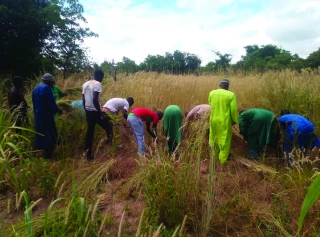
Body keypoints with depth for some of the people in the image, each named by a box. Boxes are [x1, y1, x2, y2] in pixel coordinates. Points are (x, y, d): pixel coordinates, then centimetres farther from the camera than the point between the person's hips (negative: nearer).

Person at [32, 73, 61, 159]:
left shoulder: (36, 88, 15)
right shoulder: (46, 88, -13)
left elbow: (36, 103, 19)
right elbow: (51, 103, -18)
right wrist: (57, 110, -1)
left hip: (38, 116, 10)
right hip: (46, 116, -9)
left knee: (42, 135, 16)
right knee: (51, 136, -2)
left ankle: (45, 154, 26)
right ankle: (48, 156, 1)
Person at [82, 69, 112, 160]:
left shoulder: (85, 84, 14)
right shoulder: (97, 84, -11)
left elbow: (83, 100, 15)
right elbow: (95, 100, -21)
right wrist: (101, 112, -16)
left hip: (88, 111, 8)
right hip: (95, 111, -8)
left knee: (89, 133, 13)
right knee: (108, 127, 14)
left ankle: (88, 154, 18)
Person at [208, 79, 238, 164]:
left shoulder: (212, 93, -3)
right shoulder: (231, 95, -14)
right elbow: (234, 110, -12)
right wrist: (234, 120, 2)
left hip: (214, 120, 4)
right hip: (225, 121, -3)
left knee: (215, 136, 23)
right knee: (225, 139, 10)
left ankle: (216, 153, 43)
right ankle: (223, 159, 21)